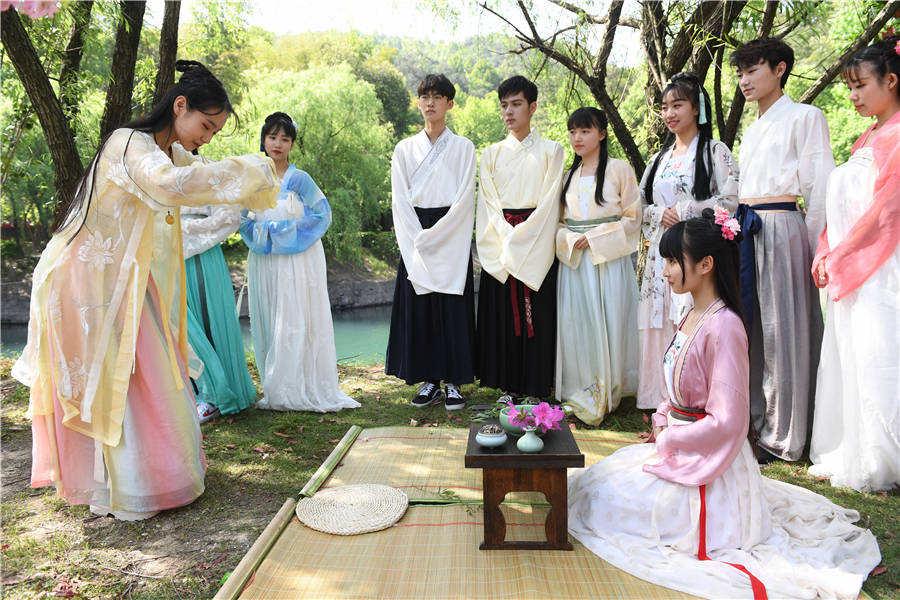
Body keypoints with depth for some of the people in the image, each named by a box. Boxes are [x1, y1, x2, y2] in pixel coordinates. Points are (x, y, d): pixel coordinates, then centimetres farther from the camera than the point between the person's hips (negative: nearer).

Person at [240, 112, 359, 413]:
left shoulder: (299, 179, -2)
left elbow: (322, 214, -4)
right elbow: (244, 219, 13)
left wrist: (283, 231, -8)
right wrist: (264, 232, -8)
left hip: (298, 261, -4)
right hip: (264, 263, 4)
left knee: (295, 324, -5)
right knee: (268, 325, 5)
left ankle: (301, 391, 3)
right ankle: (275, 391, 14)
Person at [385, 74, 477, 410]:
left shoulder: (463, 148, 4)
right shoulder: (405, 149, 9)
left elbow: (464, 199, -4)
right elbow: (400, 201, 3)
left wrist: (432, 236, -12)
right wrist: (417, 240, -9)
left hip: (452, 238, -2)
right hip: (415, 240, 2)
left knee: (452, 307, -1)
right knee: (419, 309, 2)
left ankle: (454, 382, 8)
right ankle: (429, 380, 12)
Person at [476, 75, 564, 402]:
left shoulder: (550, 151, 6)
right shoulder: (491, 154, 14)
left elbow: (549, 201, -3)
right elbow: (488, 202, 6)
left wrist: (521, 239, -12)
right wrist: (506, 236, -9)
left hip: (536, 244, -2)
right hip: (500, 246, 3)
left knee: (537, 314, -3)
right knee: (501, 313, 1)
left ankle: (536, 388, 6)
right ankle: (507, 387, 10)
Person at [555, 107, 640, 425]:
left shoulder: (619, 169, 1)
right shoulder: (569, 176, 17)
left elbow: (632, 218, -3)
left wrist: (595, 238, -12)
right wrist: (567, 239, -4)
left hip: (609, 259, -4)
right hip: (573, 261, 4)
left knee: (607, 322, -4)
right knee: (575, 323, 1)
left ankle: (607, 394, 10)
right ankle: (580, 394, 12)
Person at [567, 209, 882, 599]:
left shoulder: (723, 326, -24)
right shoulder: (693, 316, 6)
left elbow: (726, 421, -24)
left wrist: (668, 441, -14)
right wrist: (661, 421, 2)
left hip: (706, 462, -9)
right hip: (677, 444, 9)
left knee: (605, 495, -3)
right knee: (598, 481, 16)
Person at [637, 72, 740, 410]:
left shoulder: (715, 151, 3)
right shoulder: (660, 158, 21)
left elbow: (730, 200, -7)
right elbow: (641, 205, 20)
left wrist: (684, 212, -11)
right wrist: (660, 214, -1)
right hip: (661, 254, 6)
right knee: (661, 327, 3)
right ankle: (663, 405, 11)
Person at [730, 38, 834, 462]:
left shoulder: (804, 117, 0)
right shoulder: (751, 130, 22)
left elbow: (820, 188, -6)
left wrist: (813, 248, -10)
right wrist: (738, 228, 16)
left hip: (780, 228, -7)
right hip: (745, 231, 7)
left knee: (780, 330, -5)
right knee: (749, 326, 7)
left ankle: (781, 438, 3)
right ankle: (753, 422, 17)